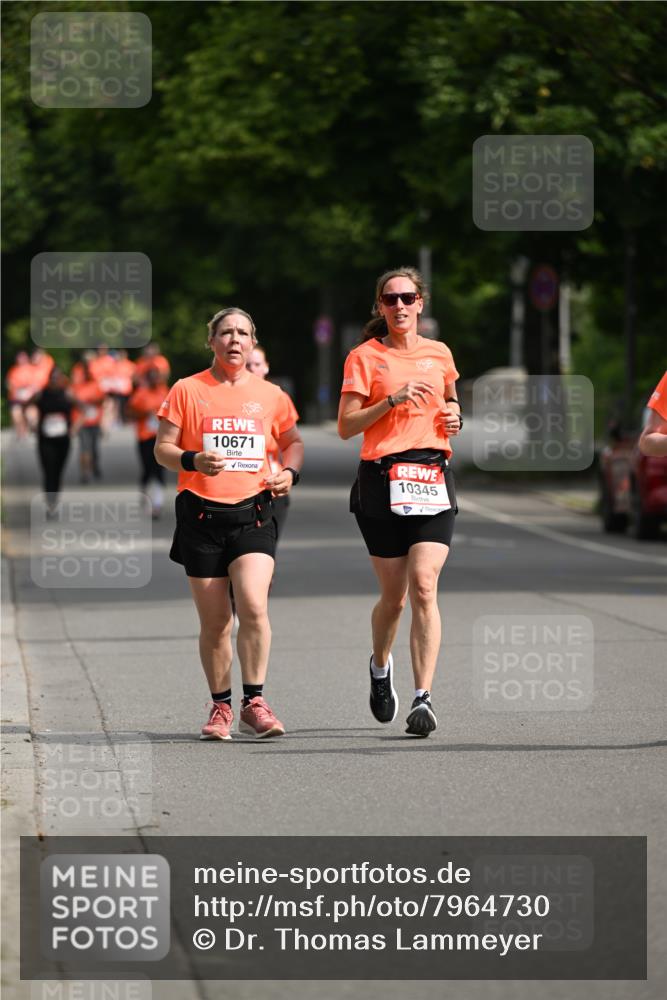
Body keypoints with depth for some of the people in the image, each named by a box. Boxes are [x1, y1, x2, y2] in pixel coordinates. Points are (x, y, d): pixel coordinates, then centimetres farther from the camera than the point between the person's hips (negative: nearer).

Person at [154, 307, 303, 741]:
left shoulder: (270, 395, 10)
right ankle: (221, 706, 17)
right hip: (202, 514, 0)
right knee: (214, 620, 3)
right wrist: (193, 460, -16)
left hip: (253, 513, 0)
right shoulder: (187, 390, 4)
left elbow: (293, 441, 23)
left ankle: (254, 702, -9)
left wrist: (290, 472, 3)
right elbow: (163, 448, 4)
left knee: (254, 604, -18)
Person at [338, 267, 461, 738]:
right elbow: (346, 426, -5)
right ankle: (380, 666, 37)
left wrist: (454, 417, 9)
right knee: (394, 595, 4)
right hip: (383, 480, -2)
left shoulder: (439, 354, 12)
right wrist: (393, 400, -16)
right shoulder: (365, 357, 2)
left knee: (424, 586, -14)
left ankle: (423, 698, -16)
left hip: (433, 478, 2)